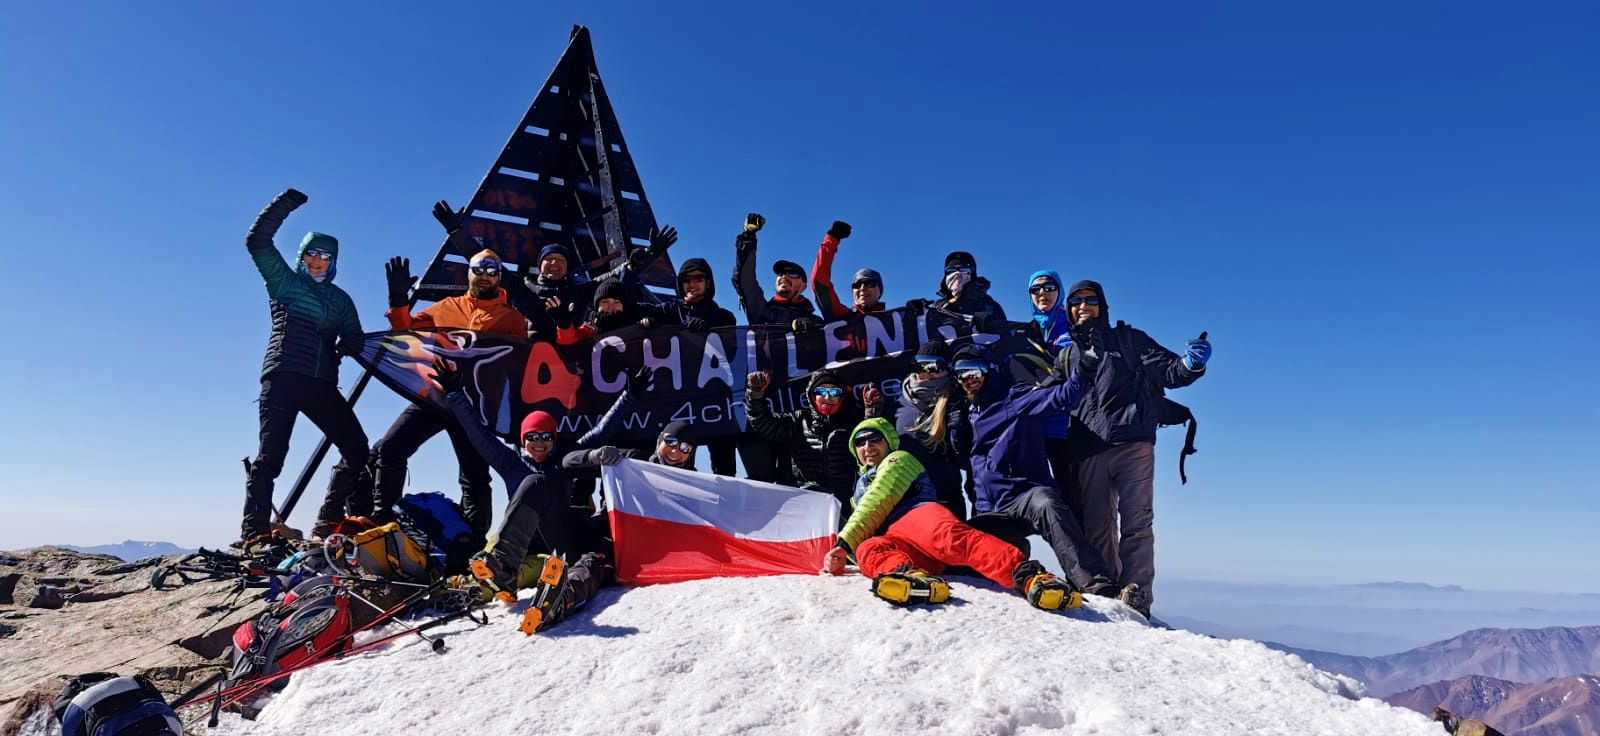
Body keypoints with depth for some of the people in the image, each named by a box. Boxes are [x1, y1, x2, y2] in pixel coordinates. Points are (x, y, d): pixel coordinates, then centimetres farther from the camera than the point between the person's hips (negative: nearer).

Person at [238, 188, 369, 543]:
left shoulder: (341, 300, 23)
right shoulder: (284, 281, 13)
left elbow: (354, 341, 20)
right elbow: (257, 241, 2)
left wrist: (345, 345, -2)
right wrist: (285, 204, -3)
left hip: (322, 384, 5)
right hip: (283, 377, -4)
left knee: (357, 450, -4)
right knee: (271, 454, -12)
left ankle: (328, 523, 2)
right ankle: (254, 532, -12)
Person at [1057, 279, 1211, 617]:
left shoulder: (1128, 340, 15)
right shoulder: (1066, 354, 24)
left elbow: (1168, 371, 5)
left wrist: (1191, 364, -16)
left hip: (1132, 446, -3)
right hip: (1087, 452, 3)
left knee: (1136, 523, -9)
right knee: (1096, 528, 3)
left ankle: (1136, 595, -11)